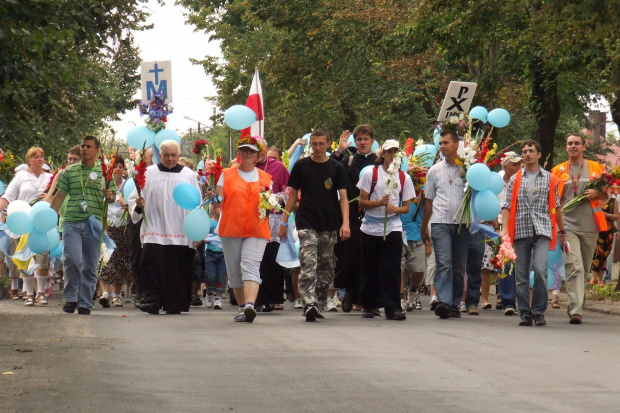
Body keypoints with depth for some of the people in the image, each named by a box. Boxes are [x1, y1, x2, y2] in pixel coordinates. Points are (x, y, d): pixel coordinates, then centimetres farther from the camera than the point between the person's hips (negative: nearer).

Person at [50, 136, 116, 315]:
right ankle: (70, 298, 1)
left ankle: (85, 303, 11)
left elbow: (114, 196, 15)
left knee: (90, 266, 2)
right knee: (73, 259, -16)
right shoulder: (69, 172, 10)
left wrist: (110, 196, -9)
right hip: (72, 222, -1)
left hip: (93, 224, 1)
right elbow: (59, 196, 12)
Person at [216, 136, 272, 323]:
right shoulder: (226, 175, 11)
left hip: (257, 230, -1)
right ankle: (242, 307, 18)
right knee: (234, 271, 5)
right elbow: (219, 200, 5)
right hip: (231, 229, 1)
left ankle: (250, 305, -32)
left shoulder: (265, 178, 13)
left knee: (250, 267, -18)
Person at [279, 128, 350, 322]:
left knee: (326, 269, 8)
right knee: (308, 266, -15)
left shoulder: (337, 168, 5)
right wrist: (284, 222, 5)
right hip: (306, 224, -2)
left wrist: (345, 223, -12)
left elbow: (343, 197, 2)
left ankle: (317, 303, 20)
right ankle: (310, 304, -25)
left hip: (330, 226, 2)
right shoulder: (301, 166, 5)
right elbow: (292, 195, 9)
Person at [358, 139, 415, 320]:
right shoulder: (371, 173, 3)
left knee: (392, 268, -9)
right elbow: (362, 202, 0)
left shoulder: (404, 178, 7)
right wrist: (380, 202, -17)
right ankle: (369, 306, 16)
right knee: (370, 268, 4)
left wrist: (396, 208, -13)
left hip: (393, 228, 0)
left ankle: (392, 307, -9)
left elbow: (406, 207, 9)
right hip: (371, 228, 0)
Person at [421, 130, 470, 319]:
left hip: (462, 224, 0)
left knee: (459, 267, 3)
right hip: (440, 222, 0)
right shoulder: (435, 171, 12)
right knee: (443, 263, -14)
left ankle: (454, 305, 9)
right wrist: (424, 227, 18)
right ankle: (443, 302, -24)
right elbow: (429, 200, 17)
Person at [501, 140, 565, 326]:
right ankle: (525, 313, 8)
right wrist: (505, 229, -7)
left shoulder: (550, 179, 11)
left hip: (542, 231, -2)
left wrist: (562, 231, 20)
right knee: (521, 274, 1)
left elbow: (556, 206, 16)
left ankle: (539, 312, -8)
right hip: (521, 232, 2)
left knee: (540, 269, -17)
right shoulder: (515, 180, 13)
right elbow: (507, 205, 6)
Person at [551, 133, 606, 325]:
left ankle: (576, 307, 23)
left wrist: (597, 192, -4)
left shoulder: (596, 168, 11)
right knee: (574, 267, -16)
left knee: (584, 268, 9)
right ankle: (575, 310, -22)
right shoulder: (558, 171, 10)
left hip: (589, 226, 2)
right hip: (567, 225, -2)